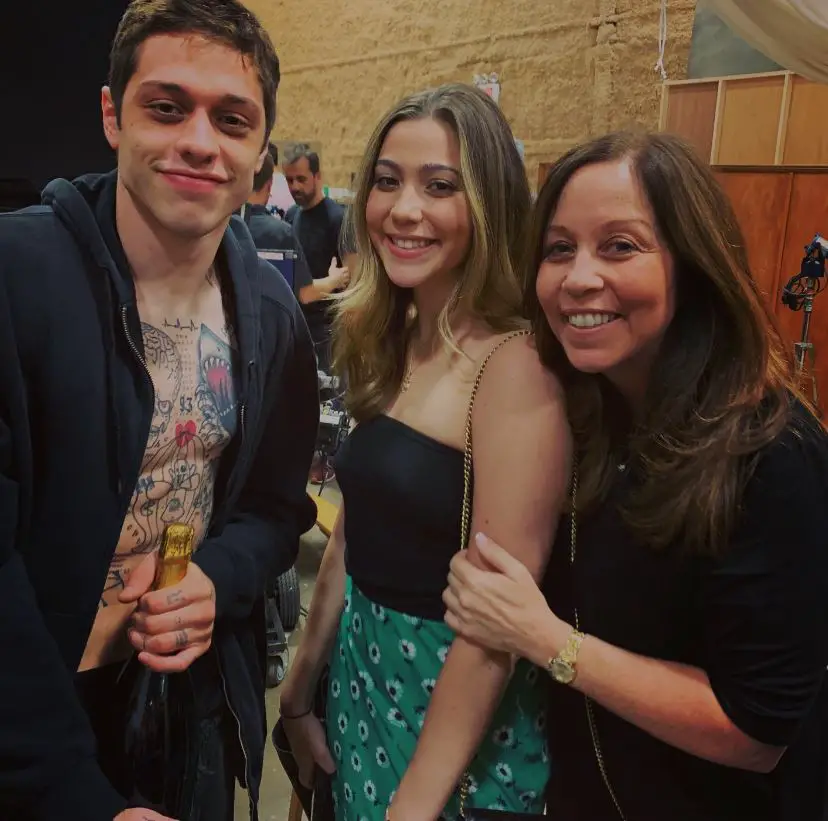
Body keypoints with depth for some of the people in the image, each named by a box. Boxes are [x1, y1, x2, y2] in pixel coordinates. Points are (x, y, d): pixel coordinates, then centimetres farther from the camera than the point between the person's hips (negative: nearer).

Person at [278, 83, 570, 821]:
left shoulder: (517, 364, -23)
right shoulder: (390, 342, -1)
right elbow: (353, 534, 4)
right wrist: (301, 689, 8)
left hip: (460, 713, -6)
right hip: (360, 676, 7)